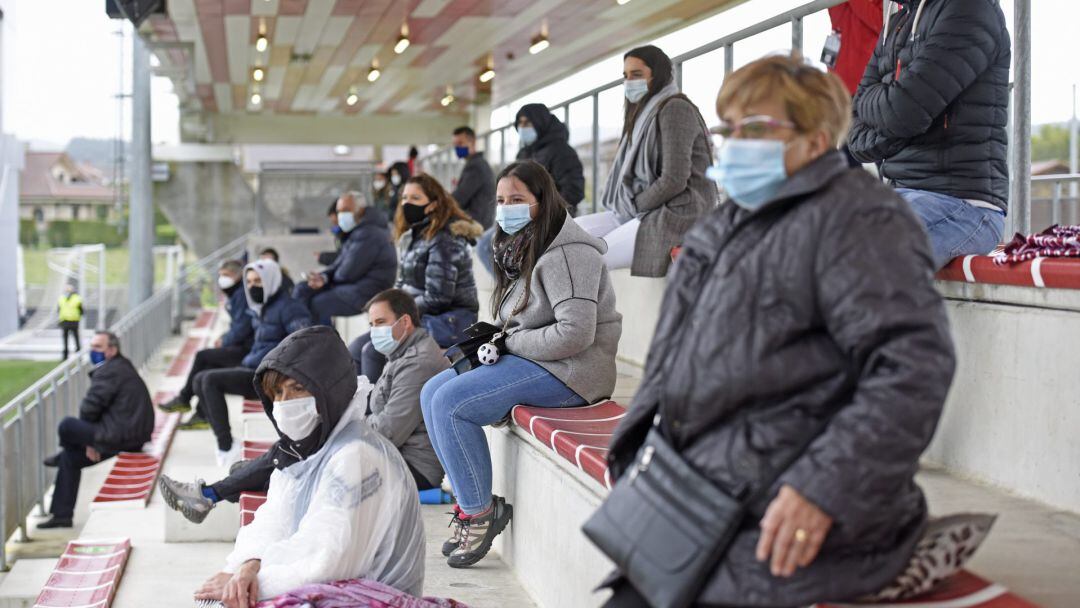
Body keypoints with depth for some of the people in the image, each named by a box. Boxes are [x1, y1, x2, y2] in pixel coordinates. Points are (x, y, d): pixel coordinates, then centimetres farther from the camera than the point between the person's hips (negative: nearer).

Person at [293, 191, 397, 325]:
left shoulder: (369, 234, -19)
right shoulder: (356, 232, 17)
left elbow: (348, 273, -21)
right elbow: (338, 265, 14)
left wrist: (327, 277, 1)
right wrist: (323, 277, -8)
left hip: (366, 294, -11)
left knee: (318, 304, -21)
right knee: (303, 290, 5)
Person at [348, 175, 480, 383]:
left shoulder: (445, 240, -16)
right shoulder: (412, 237, 13)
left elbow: (436, 298, -20)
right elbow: (402, 285, 19)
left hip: (450, 323, -9)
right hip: (425, 319, 9)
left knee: (373, 351, -21)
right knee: (356, 348, -2)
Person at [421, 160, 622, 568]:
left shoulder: (566, 254, -16)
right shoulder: (521, 248, 15)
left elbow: (574, 333, -25)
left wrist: (507, 343, -15)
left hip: (570, 370, -10)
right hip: (531, 362, 10)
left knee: (451, 403, -21)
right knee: (431, 393, 2)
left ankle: (480, 512, -9)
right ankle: (470, 503, 3)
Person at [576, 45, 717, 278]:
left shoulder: (675, 108, -8)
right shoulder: (645, 113, 21)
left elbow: (674, 180, -18)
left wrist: (633, 206, -9)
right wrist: (622, 206, 3)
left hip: (678, 215, -10)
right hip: (642, 213, 10)